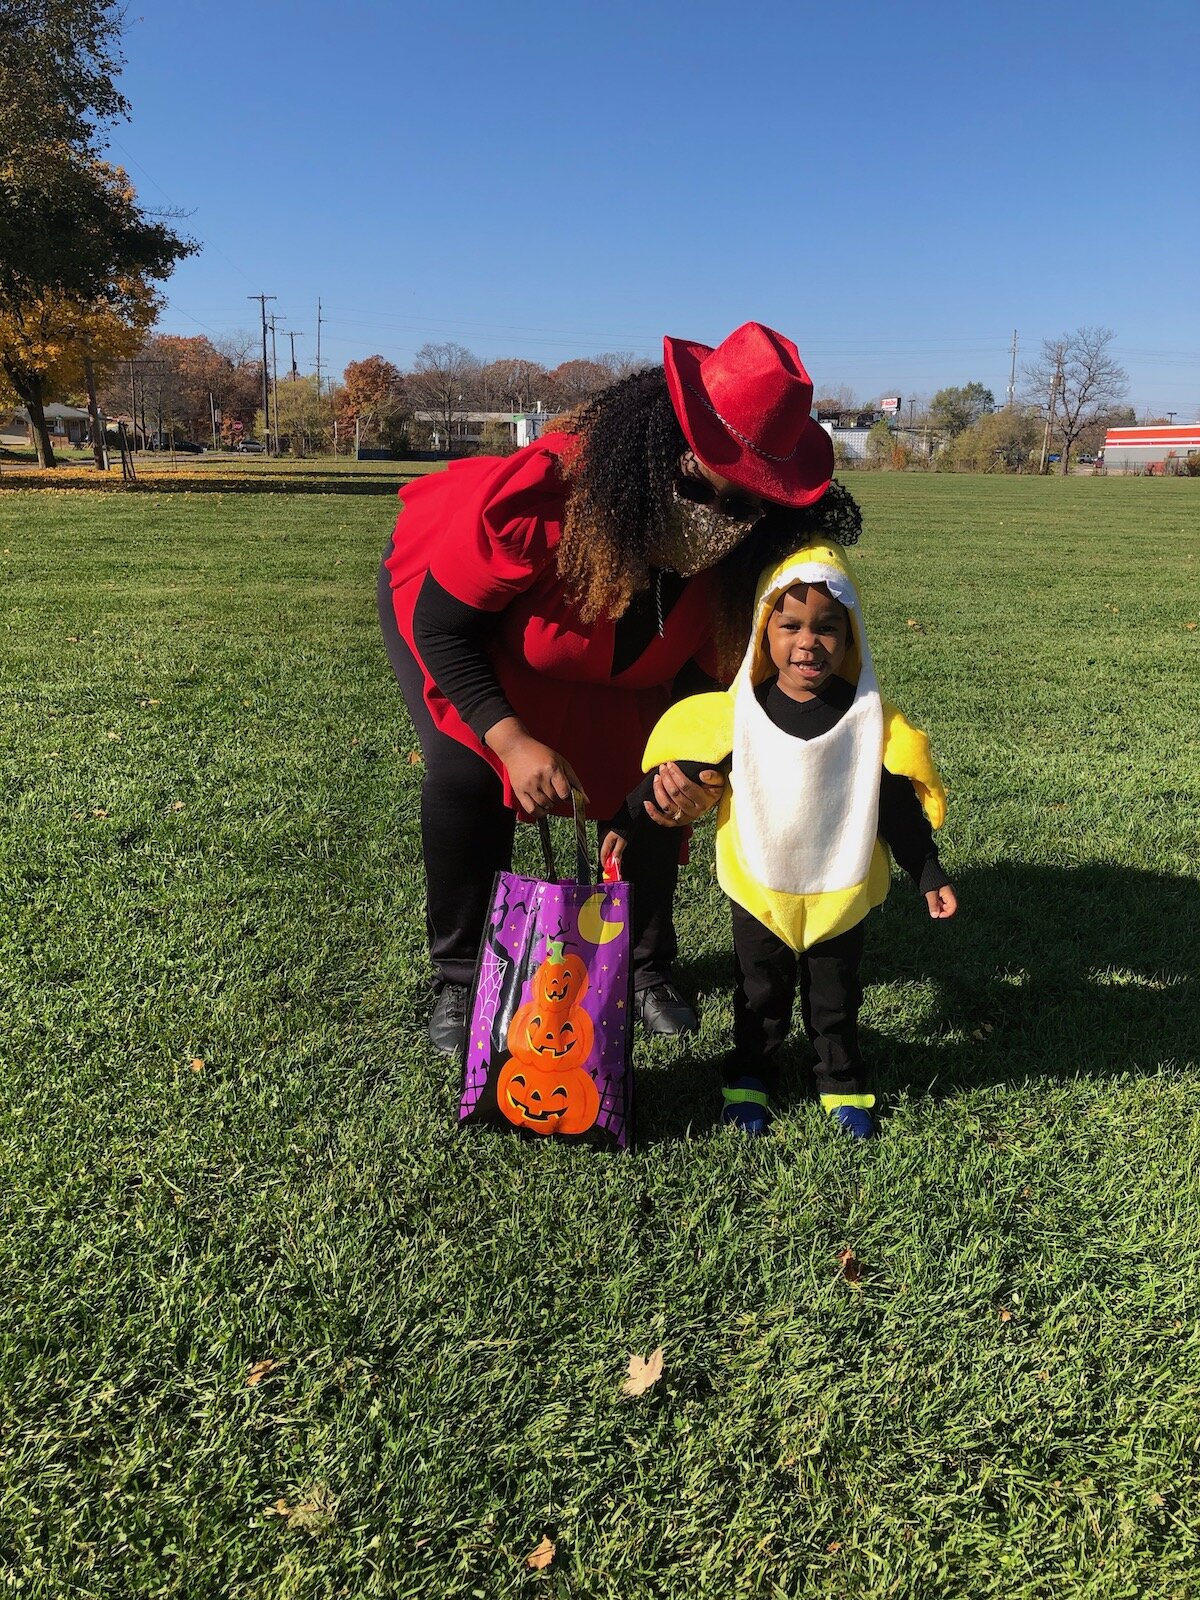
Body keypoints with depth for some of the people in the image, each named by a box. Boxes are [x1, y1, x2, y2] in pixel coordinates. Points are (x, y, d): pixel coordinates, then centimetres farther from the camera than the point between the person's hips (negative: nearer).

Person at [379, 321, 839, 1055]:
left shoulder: (732, 555, -28)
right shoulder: (535, 497, -42)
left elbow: (699, 669, -16)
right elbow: (441, 626, -30)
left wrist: (692, 771, -36)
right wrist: (512, 741, -39)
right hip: (448, 603, -4)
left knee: (659, 785, -9)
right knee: (467, 774, -24)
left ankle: (649, 967, 16)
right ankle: (460, 980, -1)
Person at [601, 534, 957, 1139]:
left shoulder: (871, 718, -11)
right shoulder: (738, 713, -13)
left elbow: (897, 805, -4)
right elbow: (680, 769, -4)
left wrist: (929, 876, -3)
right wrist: (627, 823, -4)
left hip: (839, 892, 0)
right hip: (759, 889, 0)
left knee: (835, 999, 17)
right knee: (760, 995, 17)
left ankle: (844, 1085, 36)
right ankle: (749, 1078, 36)